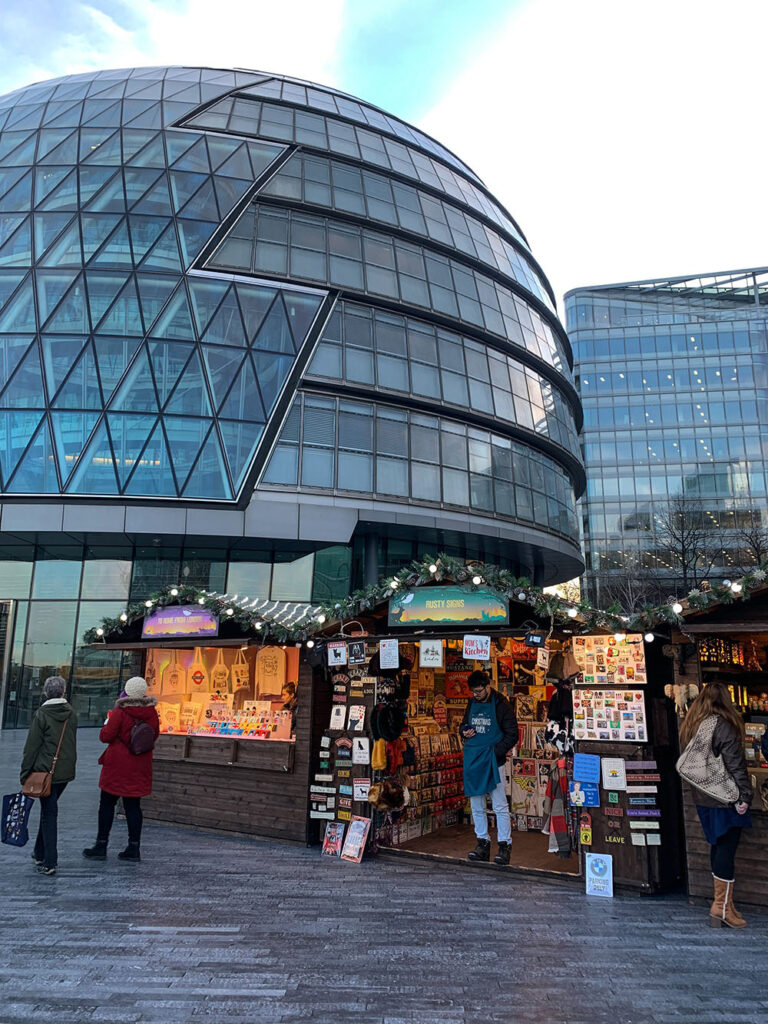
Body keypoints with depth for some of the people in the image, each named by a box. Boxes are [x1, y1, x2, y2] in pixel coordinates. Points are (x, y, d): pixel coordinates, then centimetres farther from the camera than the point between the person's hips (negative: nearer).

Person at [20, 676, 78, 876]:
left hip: (46, 771, -5)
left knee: (49, 813, 0)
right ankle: (40, 853, 32)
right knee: (48, 810, 21)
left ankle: (49, 862, 2)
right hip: (66, 771, 5)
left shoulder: (42, 714, -12)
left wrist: (25, 773, -3)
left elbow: (32, 746, -10)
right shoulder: (71, 714, 4)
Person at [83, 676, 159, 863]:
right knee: (133, 805, 10)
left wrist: (107, 724, 7)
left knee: (107, 804, 9)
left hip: (117, 766, -4)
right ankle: (134, 848, 12)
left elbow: (105, 736, -11)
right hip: (140, 768, 4)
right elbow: (155, 735, 10)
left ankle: (101, 846, 15)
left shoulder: (119, 712, -14)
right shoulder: (151, 713, 0)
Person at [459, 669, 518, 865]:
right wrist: (464, 732, 0)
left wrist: (495, 752, -15)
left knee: (500, 805, -1)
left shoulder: (501, 704, -7)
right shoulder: (472, 703, 9)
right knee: (476, 806, 11)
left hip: (491, 760, -5)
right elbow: (463, 725, 23)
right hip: (472, 760, 6)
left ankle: (505, 845, 11)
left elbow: (512, 735, -7)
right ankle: (482, 842, 23)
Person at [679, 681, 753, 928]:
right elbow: (735, 765, -18)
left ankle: (722, 903, 22)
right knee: (727, 849, -1)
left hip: (702, 798, 7)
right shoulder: (723, 726, -15)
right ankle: (722, 907, 4)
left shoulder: (693, 726, 9)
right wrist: (745, 796, -14)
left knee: (717, 847, 15)